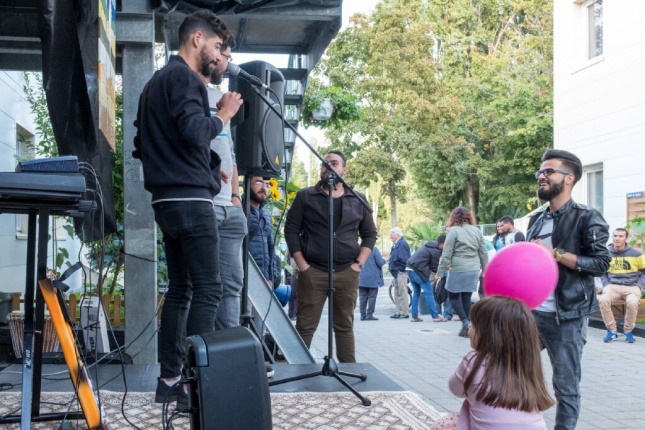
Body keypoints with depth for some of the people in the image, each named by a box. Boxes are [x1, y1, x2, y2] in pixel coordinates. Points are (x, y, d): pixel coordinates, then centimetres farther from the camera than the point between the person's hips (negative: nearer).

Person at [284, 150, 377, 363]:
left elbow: (370, 233, 14)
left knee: (345, 326, 9)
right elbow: (291, 230, 2)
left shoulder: (358, 200, 10)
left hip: (347, 273, 2)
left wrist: (359, 263, 1)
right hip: (312, 272, -2)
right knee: (305, 326, -1)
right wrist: (302, 264, -6)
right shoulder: (305, 196, 4)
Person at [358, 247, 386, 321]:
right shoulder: (374, 249, -12)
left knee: (362, 297, 8)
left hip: (362, 278, 4)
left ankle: (363, 315, 9)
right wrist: (383, 259, 8)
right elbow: (380, 263, -13)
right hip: (373, 278, -4)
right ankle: (369, 315, -1)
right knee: (372, 297, 2)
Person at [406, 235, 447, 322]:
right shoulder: (436, 252, -14)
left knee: (416, 292, 18)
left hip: (410, 269, 10)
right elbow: (434, 267, -6)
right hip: (419, 271, -10)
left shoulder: (428, 245, 14)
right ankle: (435, 316, 0)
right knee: (429, 292, -2)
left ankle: (414, 316, 18)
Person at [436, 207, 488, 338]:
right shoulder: (477, 231, 9)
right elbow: (483, 252, 12)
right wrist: (485, 269, 23)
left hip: (458, 269, -5)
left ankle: (466, 322, -9)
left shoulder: (453, 231, -7)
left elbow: (447, 253, -8)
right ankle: (467, 327, 11)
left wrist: (440, 272, -4)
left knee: (453, 296, 9)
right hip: (474, 269, 5)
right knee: (467, 298, 10)